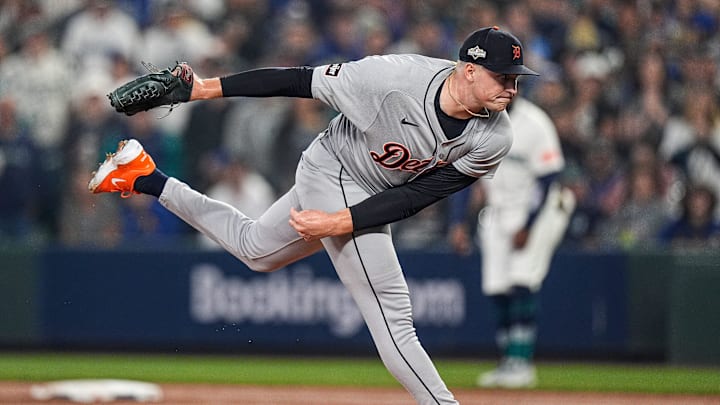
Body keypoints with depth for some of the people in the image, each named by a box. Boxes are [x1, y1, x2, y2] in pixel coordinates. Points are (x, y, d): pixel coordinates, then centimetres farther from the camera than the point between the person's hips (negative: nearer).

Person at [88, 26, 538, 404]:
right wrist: (209, 88, -22)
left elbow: (416, 196, -18)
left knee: (254, 249, 28)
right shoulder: (398, 77, -35)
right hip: (333, 174, -6)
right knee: (391, 315, -13)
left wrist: (340, 223, -26)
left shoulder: (493, 140, -22)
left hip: (367, 203, 6)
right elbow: (301, 81, -26)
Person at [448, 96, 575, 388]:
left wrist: (527, 227, -17)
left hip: (536, 211, -6)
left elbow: (547, 179, -15)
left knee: (522, 284, -17)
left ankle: (521, 362, -16)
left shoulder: (533, 123, -17)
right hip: (496, 215, 6)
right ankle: (509, 364, 7)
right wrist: (457, 222, -5)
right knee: (496, 289, 0)